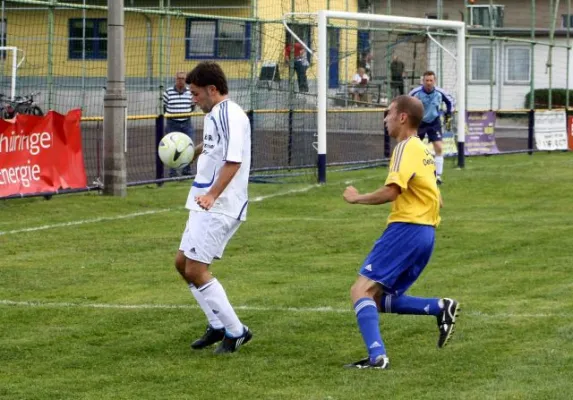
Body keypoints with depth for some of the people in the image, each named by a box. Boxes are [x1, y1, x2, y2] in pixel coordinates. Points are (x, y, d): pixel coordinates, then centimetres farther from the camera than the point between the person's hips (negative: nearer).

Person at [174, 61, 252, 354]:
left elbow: (234, 161, -28)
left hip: (220, 207, -11)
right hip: (205, 204, 11)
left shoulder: (231, 116, -17)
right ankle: (218, 326, 23)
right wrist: (194, 152, 48)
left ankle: (236, 332, -2)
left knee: (196, 271, -11)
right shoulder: (213, 115, 13)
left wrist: (213, 194, -36)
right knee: (183, 263, 15)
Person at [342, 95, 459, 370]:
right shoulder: (422, 149, 21)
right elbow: (438, 201, 24)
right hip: (426, 232, 9)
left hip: (406, 228, -9)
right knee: (380, 300, 13)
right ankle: (441, 308, 1)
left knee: (361, 290, -13)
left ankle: (377, 356, -27)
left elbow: (391, 192, -21)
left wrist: (357, 198, -8)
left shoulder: (406, 148, -8)